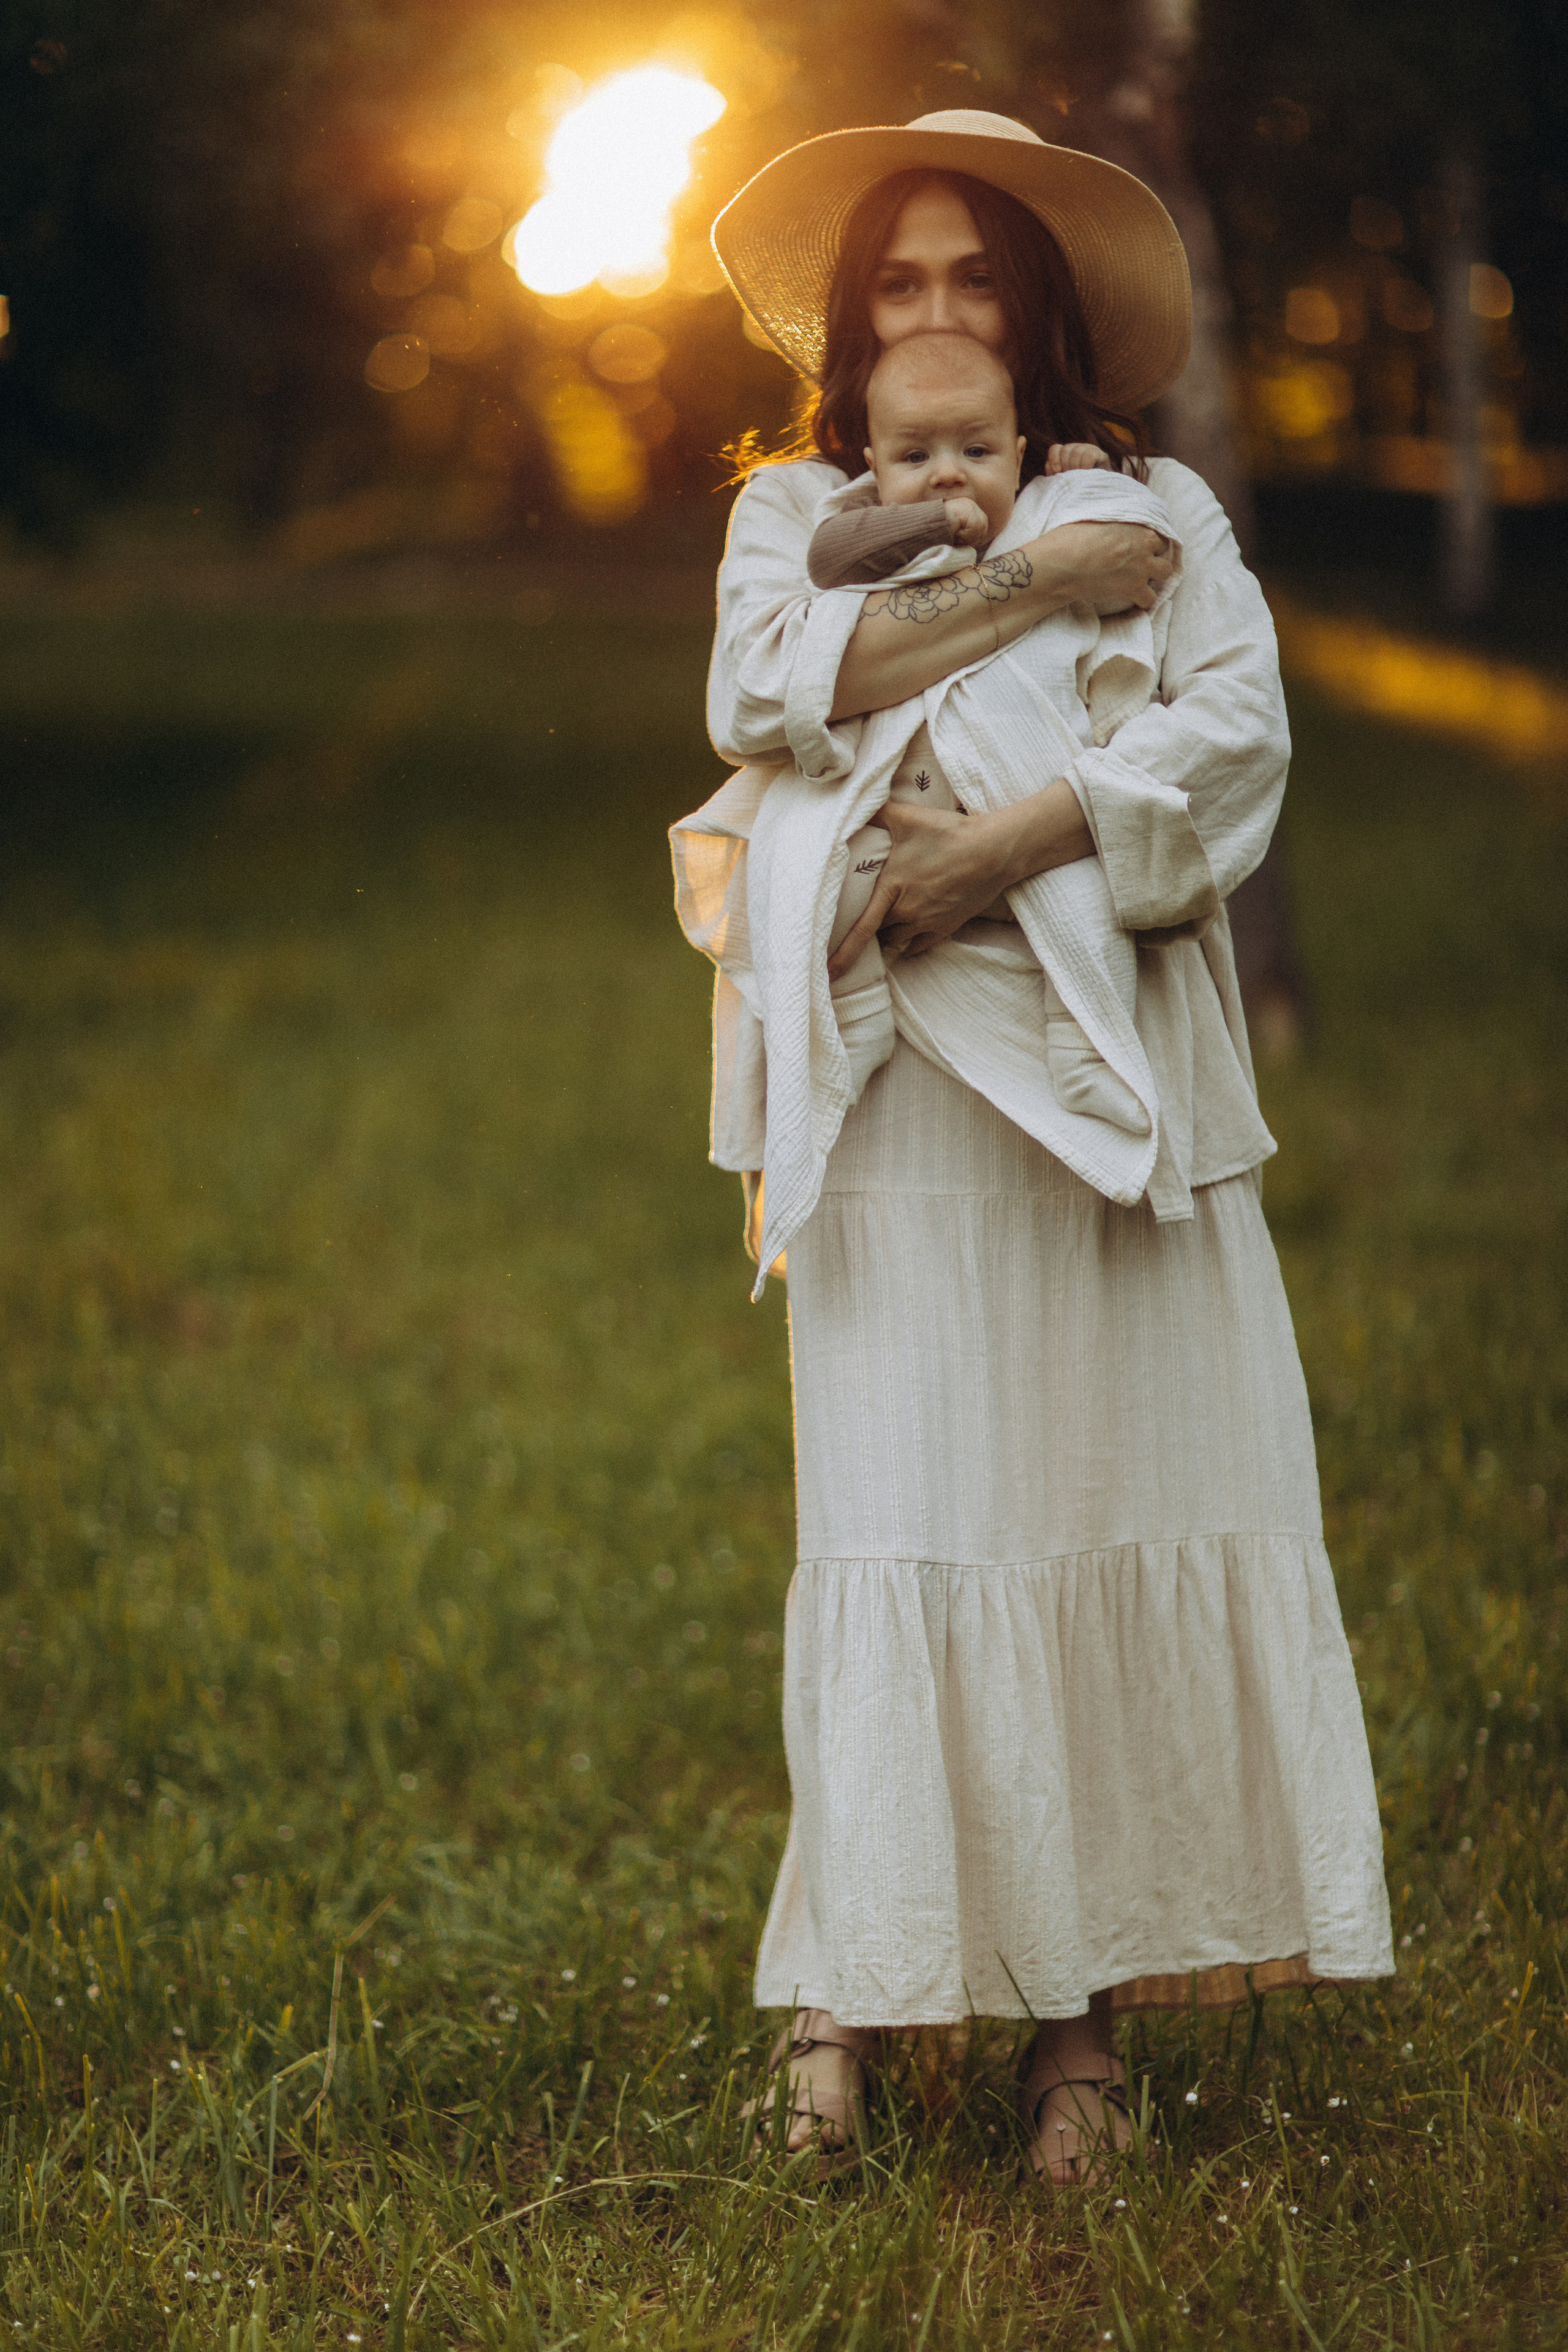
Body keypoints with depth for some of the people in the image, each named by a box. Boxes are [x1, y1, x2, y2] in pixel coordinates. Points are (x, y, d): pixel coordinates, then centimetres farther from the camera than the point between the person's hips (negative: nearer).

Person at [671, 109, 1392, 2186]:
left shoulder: (1159, 515, 14)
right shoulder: (796, 514, 17)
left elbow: (1235, 729, -4)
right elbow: (769, 687, -5)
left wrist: (1008, 842, -17)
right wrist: (1026, 590, -8)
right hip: (894, 1104, 0)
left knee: (1138, 1514, -4)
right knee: (902, 1532, -7)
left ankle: (1085, 2007, 3)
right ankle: (851, 1995, -2)